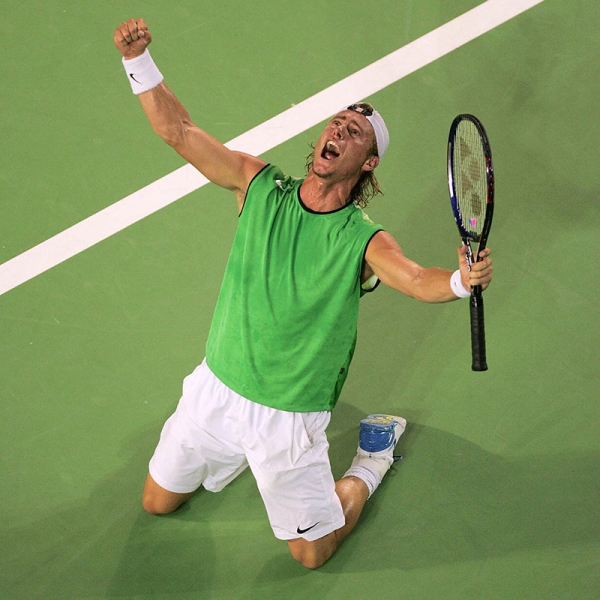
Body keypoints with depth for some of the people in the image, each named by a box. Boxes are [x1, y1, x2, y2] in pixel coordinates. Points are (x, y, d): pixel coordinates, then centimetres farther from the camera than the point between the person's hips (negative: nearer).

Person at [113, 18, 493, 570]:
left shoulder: (363, 241, -19)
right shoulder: (260, 185, -8)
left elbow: (416, 279, -37)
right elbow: (178, 130, -11)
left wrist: (462, 280, -59)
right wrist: (139, 60, -25)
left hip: (290, 417, -4)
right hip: (216, 389, 4)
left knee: (312, 553, 9)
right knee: (158, 503, 21)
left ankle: (374, 458, 33)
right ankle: (239, 451, 44)